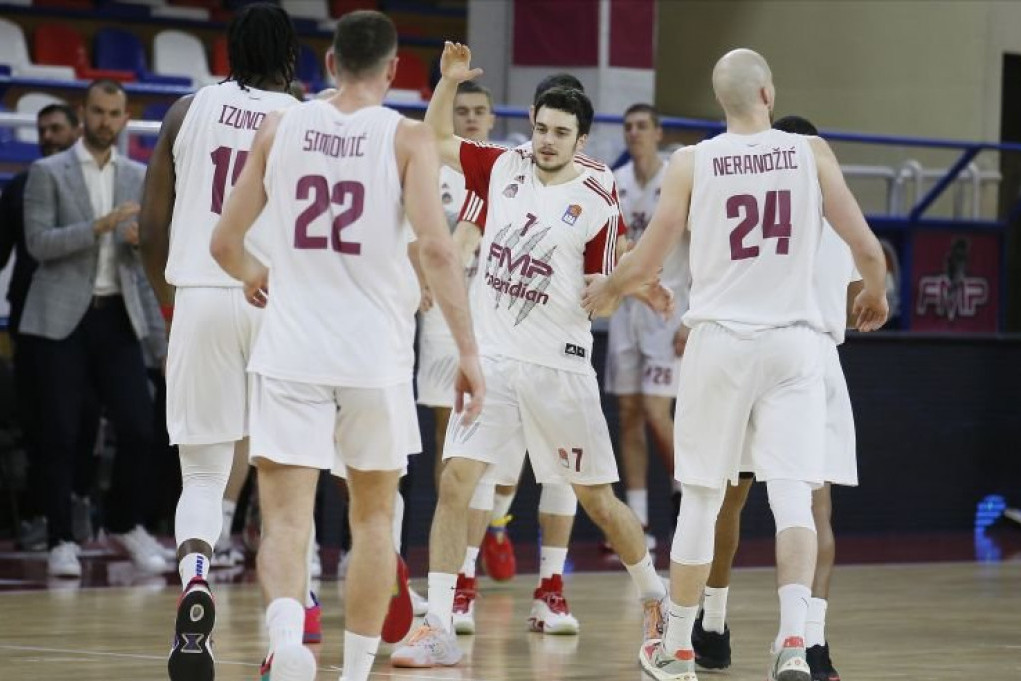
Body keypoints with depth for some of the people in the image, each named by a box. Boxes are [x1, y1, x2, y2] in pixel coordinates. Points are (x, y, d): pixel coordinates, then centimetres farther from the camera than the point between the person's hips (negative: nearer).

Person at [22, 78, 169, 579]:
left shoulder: (137, 178, 12)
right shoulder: (48, 173, 0)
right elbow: (39, 243, -10)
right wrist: (99, 226, -19)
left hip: (117, 316, 3)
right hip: (64, 318, -3)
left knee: (139, 426, -2)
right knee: (61, 434, -2)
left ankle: (125, 523, 19)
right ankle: (61, 541, 7)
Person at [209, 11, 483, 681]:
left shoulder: (280, 128, 5)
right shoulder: (408, 138, -3)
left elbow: (225, 242, 10)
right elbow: (436, 247, -14)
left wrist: (252, 274, 32)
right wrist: (469, 353, -10)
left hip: (291, 351, 1)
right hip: (375, 355, 0)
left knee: (286, 517, -4)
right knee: (373, 518, 17)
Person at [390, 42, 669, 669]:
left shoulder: (597, 205, -6)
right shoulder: (504, 169, 4)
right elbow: (437, 141, 13)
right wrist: (449, 79, -2)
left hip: (558, 366, -3)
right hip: (492, 357, 3)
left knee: (598, 498, 8)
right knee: (455, 482, -11)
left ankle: (657, 599, 32)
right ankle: (439, 628, -10)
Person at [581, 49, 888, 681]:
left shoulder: (692, 162, -1)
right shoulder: (812, 153, 0)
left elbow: (646, 262, 1)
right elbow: (867, 247, -1)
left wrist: (606, 287, 23)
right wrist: (875, 296, 21)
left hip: (720, 339, 0)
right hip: (793, 343, 0)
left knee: (701, 498, 10)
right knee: (792, 493, -2)